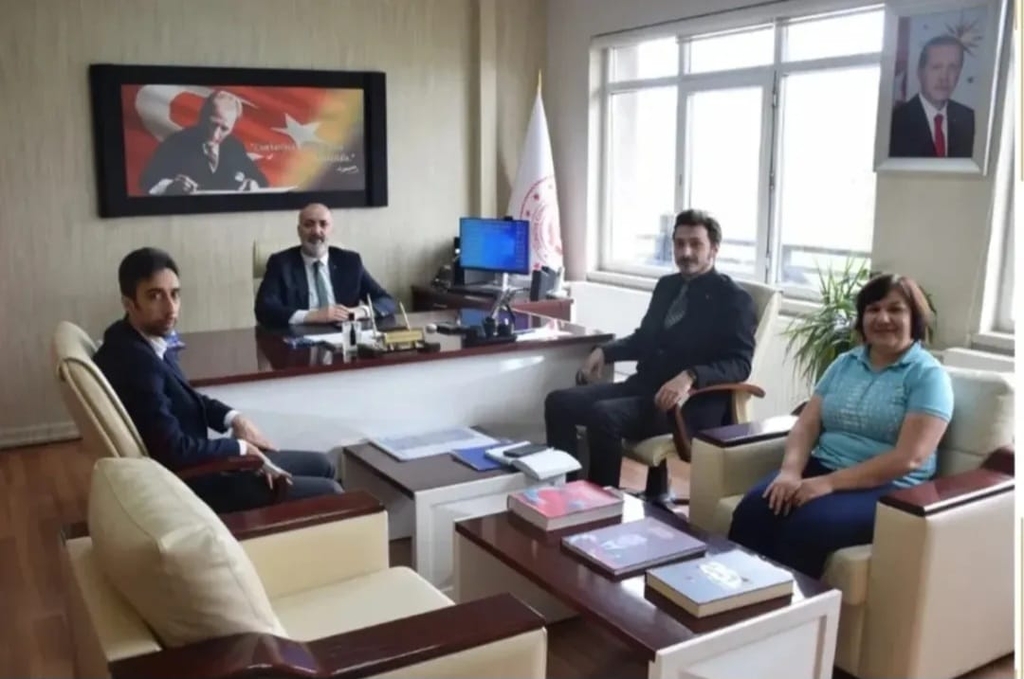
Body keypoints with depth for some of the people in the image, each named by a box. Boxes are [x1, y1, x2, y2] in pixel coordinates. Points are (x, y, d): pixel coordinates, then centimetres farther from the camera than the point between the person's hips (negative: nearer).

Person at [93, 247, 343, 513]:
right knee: (328, 494, -8)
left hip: (193, 463, 9)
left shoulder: (150, 339, 1)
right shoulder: (135, 362, -27)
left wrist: (234, 418, 1)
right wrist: (242, 448, -13)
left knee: (322, 465, 14)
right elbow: (175, 450, -28)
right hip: (187, 483, -9)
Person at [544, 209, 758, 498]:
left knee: (603, 414, -31)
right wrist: (604, 351, 8)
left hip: (691, 403, -7)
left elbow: (739, 364, -14)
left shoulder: (733, 299, -4)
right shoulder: (667, 285, 17)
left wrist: (690, 377, -31)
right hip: (643, 386, 8)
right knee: (559, 401, -9)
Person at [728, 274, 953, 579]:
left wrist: (831, 483, -20)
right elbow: (806, 425, 8)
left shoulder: (928, 375, -3)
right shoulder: (845, 363, 15)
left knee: (805, 526, -33)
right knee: (752, 510, -25)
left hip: (886, 489, -5)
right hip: (821, 468, 5)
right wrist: (790, 471, -13)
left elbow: (908, 458, -14)